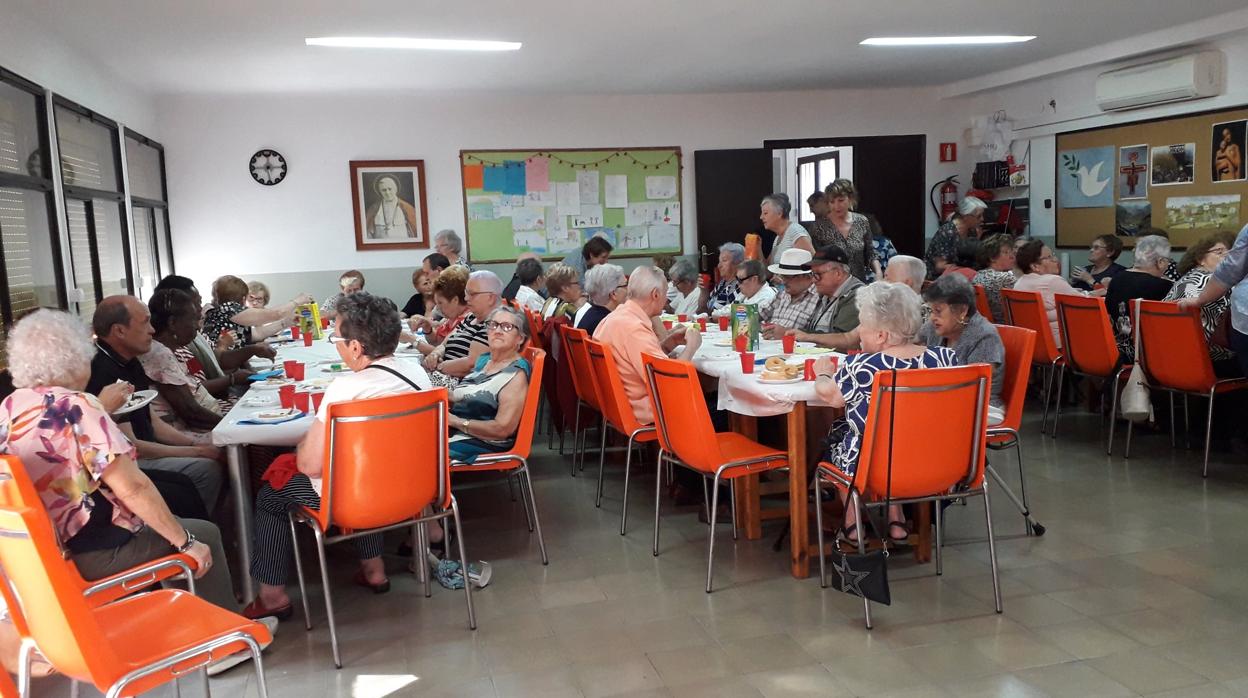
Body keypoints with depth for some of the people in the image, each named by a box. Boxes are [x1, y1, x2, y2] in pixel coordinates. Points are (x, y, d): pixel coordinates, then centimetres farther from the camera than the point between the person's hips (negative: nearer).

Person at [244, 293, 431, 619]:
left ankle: (273, 595, 25)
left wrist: (303, 441, -3)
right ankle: (373, 570, 40)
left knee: (270, 494, 16)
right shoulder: (417, 373, -7)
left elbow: (310, 465, -25)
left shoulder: (345, 389, -28)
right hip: (409, 486, 6)